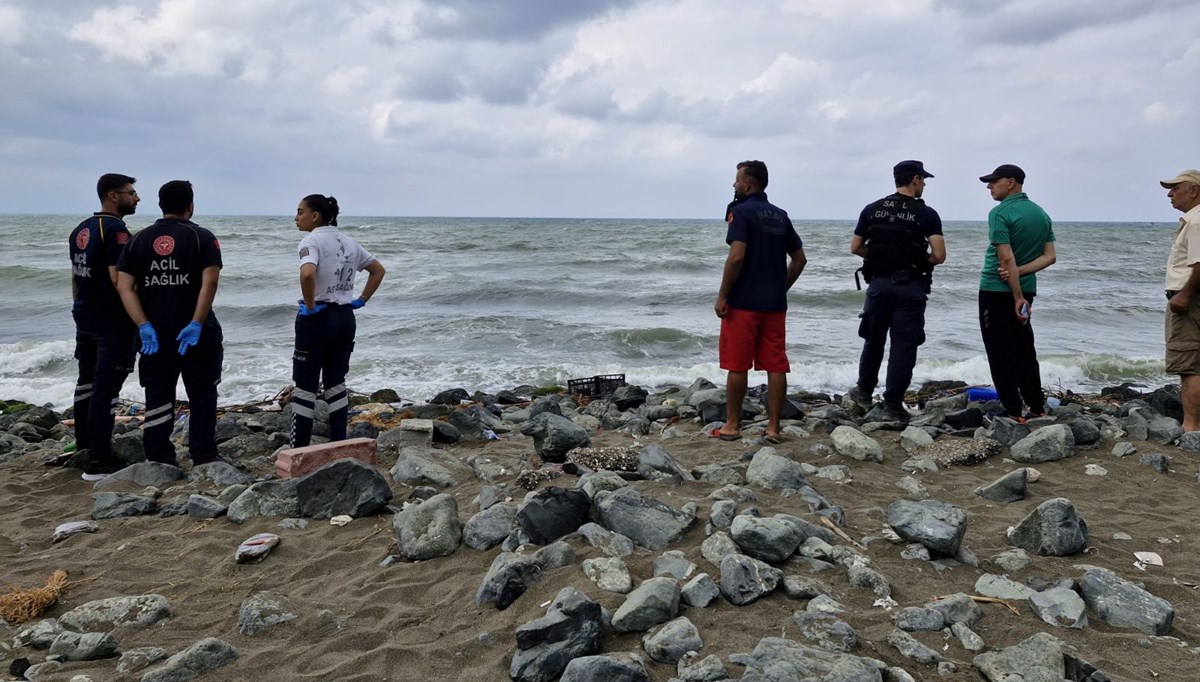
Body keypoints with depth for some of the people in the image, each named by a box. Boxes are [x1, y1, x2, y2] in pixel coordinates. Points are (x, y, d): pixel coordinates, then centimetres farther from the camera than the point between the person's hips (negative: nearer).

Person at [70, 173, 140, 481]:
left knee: (87, 381, 20)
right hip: (113, 321, -10)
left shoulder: (81, 230, 12)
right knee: (106, 387, -8)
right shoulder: (115, 230, -17)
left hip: (85, 317, 10)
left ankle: (83, 444, 34)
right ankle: (98, 462, -7)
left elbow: (75, 276, 18)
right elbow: (118, 278, -24)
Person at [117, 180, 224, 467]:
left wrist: (144, 326, -6)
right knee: (202, 397, 7)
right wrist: (196, 324, -17)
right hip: (196, 335, -3)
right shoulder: (202, 237, -4)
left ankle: (159, 462, 14)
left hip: (154, 335, 3)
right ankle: (203, 460, 8)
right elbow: (209, 283, -17)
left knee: (158, 399, 10)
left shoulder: (138, 239, 8)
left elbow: (124, 286, -1)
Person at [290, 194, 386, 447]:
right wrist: (362, 300, 15)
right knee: (336, 384, 15)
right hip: (344, 318, 7)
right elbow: (378, 270, 19)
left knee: (305, 387, 2)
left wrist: (310, 306, -19)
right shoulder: (349, 242, 10)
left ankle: (299, 451, 6)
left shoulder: (312, 241, -13)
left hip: (317, 319, -7)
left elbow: (308, 274, -32)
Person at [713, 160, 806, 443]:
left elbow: (737, 256, -19)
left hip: (743, 302, -6)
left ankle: (732, 425, 11)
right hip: (775, 304, 6)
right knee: (776, 366, 5)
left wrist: (722, 295, -13)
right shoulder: (780, 215, 13)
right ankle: (773, 427, 7)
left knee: (737, 366, 3)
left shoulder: (742, 211, -8)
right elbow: (799, 259, 14)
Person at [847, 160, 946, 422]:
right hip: (910, 287, -3)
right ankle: (892, 405, 3)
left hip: (878, 283, 4)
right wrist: (920, 260, 7)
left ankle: (864, 392, 31)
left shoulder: (872, 210, 4)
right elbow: (939, 255, -13)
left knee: (873, 340, 19)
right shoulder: (926, 214, -6)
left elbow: (855, 248, 7)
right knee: (903, 346, 2)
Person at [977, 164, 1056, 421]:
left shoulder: (1000, 213, -14)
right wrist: (1019, 272, -7)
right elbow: (1049, 256, 3)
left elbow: (1007, 258, -21)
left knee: (1001, 354, -2)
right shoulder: (1041, 213, 10)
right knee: (1025, 351, 15)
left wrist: (1018, 297, -19)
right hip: (1027, 288, 7)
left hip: (996, 291, -7)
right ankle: (1037, 408, 18)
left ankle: (1013, 411, -1)